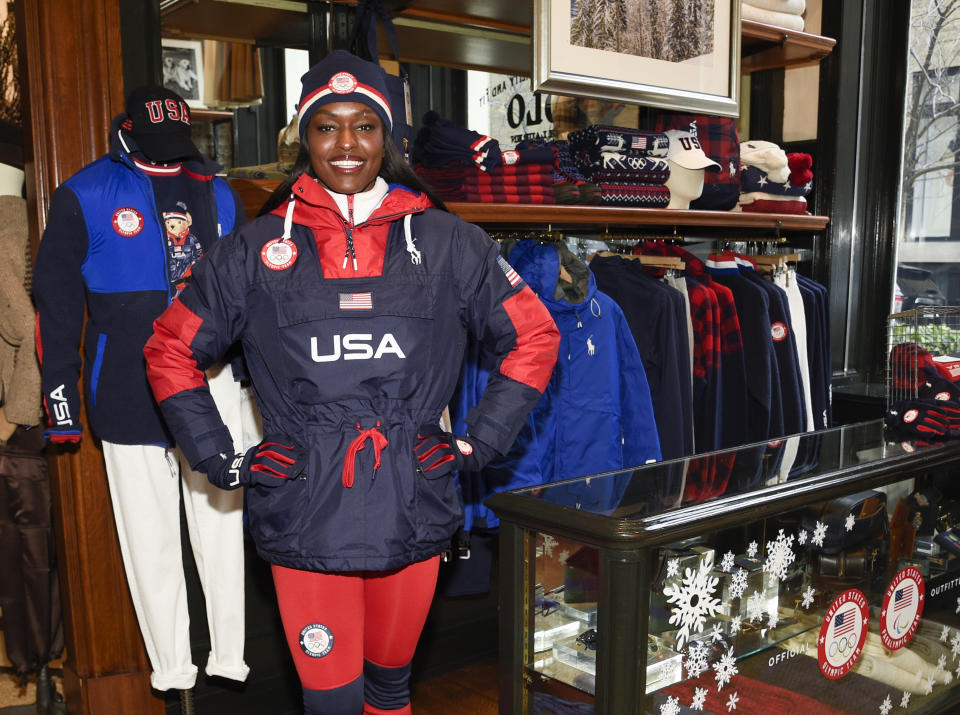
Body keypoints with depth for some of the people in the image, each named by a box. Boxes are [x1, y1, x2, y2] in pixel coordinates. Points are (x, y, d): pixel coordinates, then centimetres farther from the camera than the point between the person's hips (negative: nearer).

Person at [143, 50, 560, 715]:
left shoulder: (447, 243, 3)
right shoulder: (257, 249, 3)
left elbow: (535, 337, 9)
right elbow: (171, 350, 11)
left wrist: (479, 444, 2)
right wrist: (220, 459, 2)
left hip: (413, 508, 1)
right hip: (305, 514, -1)